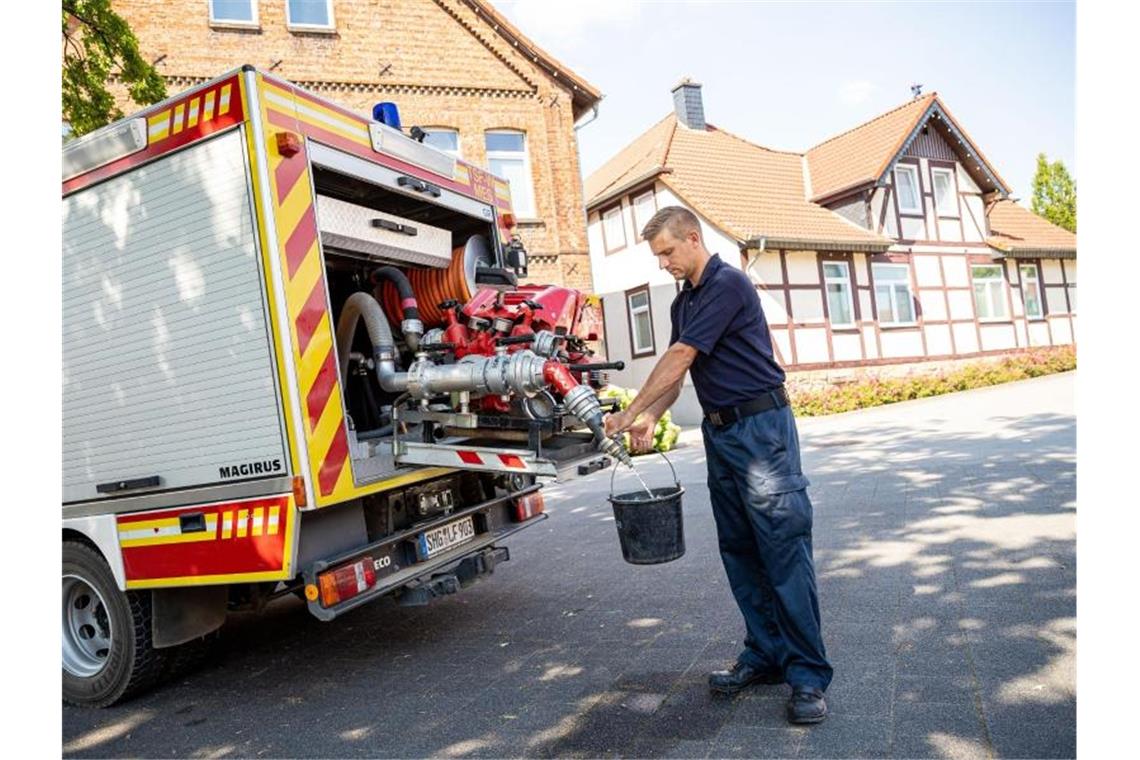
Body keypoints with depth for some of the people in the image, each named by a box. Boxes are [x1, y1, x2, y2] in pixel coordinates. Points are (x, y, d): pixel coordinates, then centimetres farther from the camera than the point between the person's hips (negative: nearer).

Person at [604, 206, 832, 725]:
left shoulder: (728, 284, -12)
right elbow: (677, 370, 15)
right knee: (739, 553, 10)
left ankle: (807, 675, 0)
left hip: (760, 428, -9)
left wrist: (628, 413, -11)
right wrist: (649, 418, -2)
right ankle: (764, 656, 19)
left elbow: (680, 357, -16)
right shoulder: (683, 302, 16)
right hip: (719, 432, 9)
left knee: (784, 552, -7)